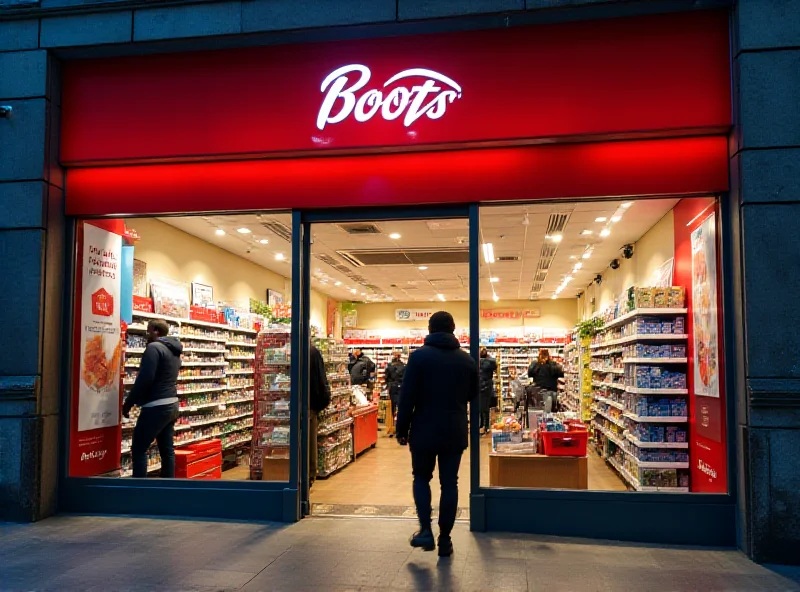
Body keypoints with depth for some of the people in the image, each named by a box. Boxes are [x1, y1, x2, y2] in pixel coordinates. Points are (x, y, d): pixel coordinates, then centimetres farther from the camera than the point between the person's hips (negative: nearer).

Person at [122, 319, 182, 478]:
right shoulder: (174, 350, 16)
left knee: (138, 450, -2)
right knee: (167, 449, 10)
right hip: (171, 404, 9)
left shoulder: (154, 347, -12)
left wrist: (128, 404, -11)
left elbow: (144, 379, -18)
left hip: (156, 406, -9)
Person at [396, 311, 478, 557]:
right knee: (449, 483, 9)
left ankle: (425, 529, 1)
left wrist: (402, 429, -2)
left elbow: (407, 396, -10)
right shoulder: (467, 359, 3)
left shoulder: (419, 356, -8)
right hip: (455, 432, 2)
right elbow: (473, 396, 14)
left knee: (421, 477, 15)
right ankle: (445, 539, 12)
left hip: (424, 430, -2)